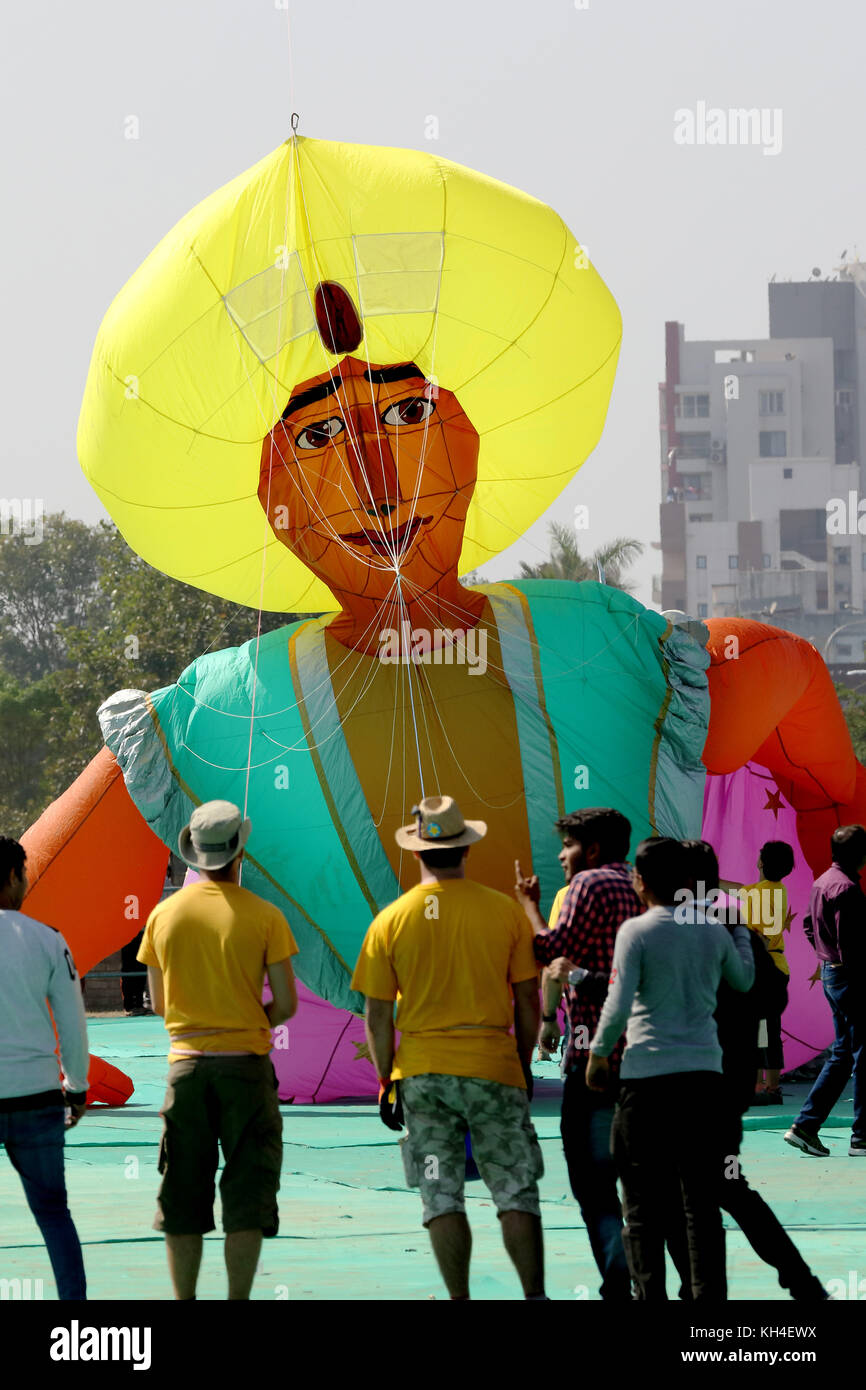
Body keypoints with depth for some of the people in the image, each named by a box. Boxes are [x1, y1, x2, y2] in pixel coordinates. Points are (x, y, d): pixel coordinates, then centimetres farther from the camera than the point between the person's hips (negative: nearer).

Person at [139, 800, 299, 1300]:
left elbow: (159, 1003, 10)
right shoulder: (264, 917, -6)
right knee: (247, 1189, 2)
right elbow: (286, 1005, -5)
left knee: (184, 1193, 8)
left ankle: (184, 1299, 9)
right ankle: (238, 1297, -1)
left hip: (186, 1063, 3)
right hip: (246, 1063, -3)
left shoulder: (165, 915, 3)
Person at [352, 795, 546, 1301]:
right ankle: (535, 1294, -1)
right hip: (493, 1068, 0)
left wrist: (386, 1080, 9)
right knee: (517, 1194, 5)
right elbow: (528, 1000, 2)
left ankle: (460, 1301, 3)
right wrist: (524, 1065, 14)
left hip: (421, 1071, 1)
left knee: (442, 1200, 5)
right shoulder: (506, 912, -2)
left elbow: (378, 1016, -1)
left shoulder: (390, 921, -2)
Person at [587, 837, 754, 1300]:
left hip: (647, 1075, -4)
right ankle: (709, 1295, 2)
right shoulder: (714, 932, 7)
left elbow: (617, 1007, -12)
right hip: (704, 1074, 4)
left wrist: (597, 1055, 2)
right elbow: (744, 980, 27)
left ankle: (650, 1293, -3)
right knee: (702, 1201, 7)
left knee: (643, 1205, 2)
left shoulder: (636, 932, -6)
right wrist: (740, 927, 41)